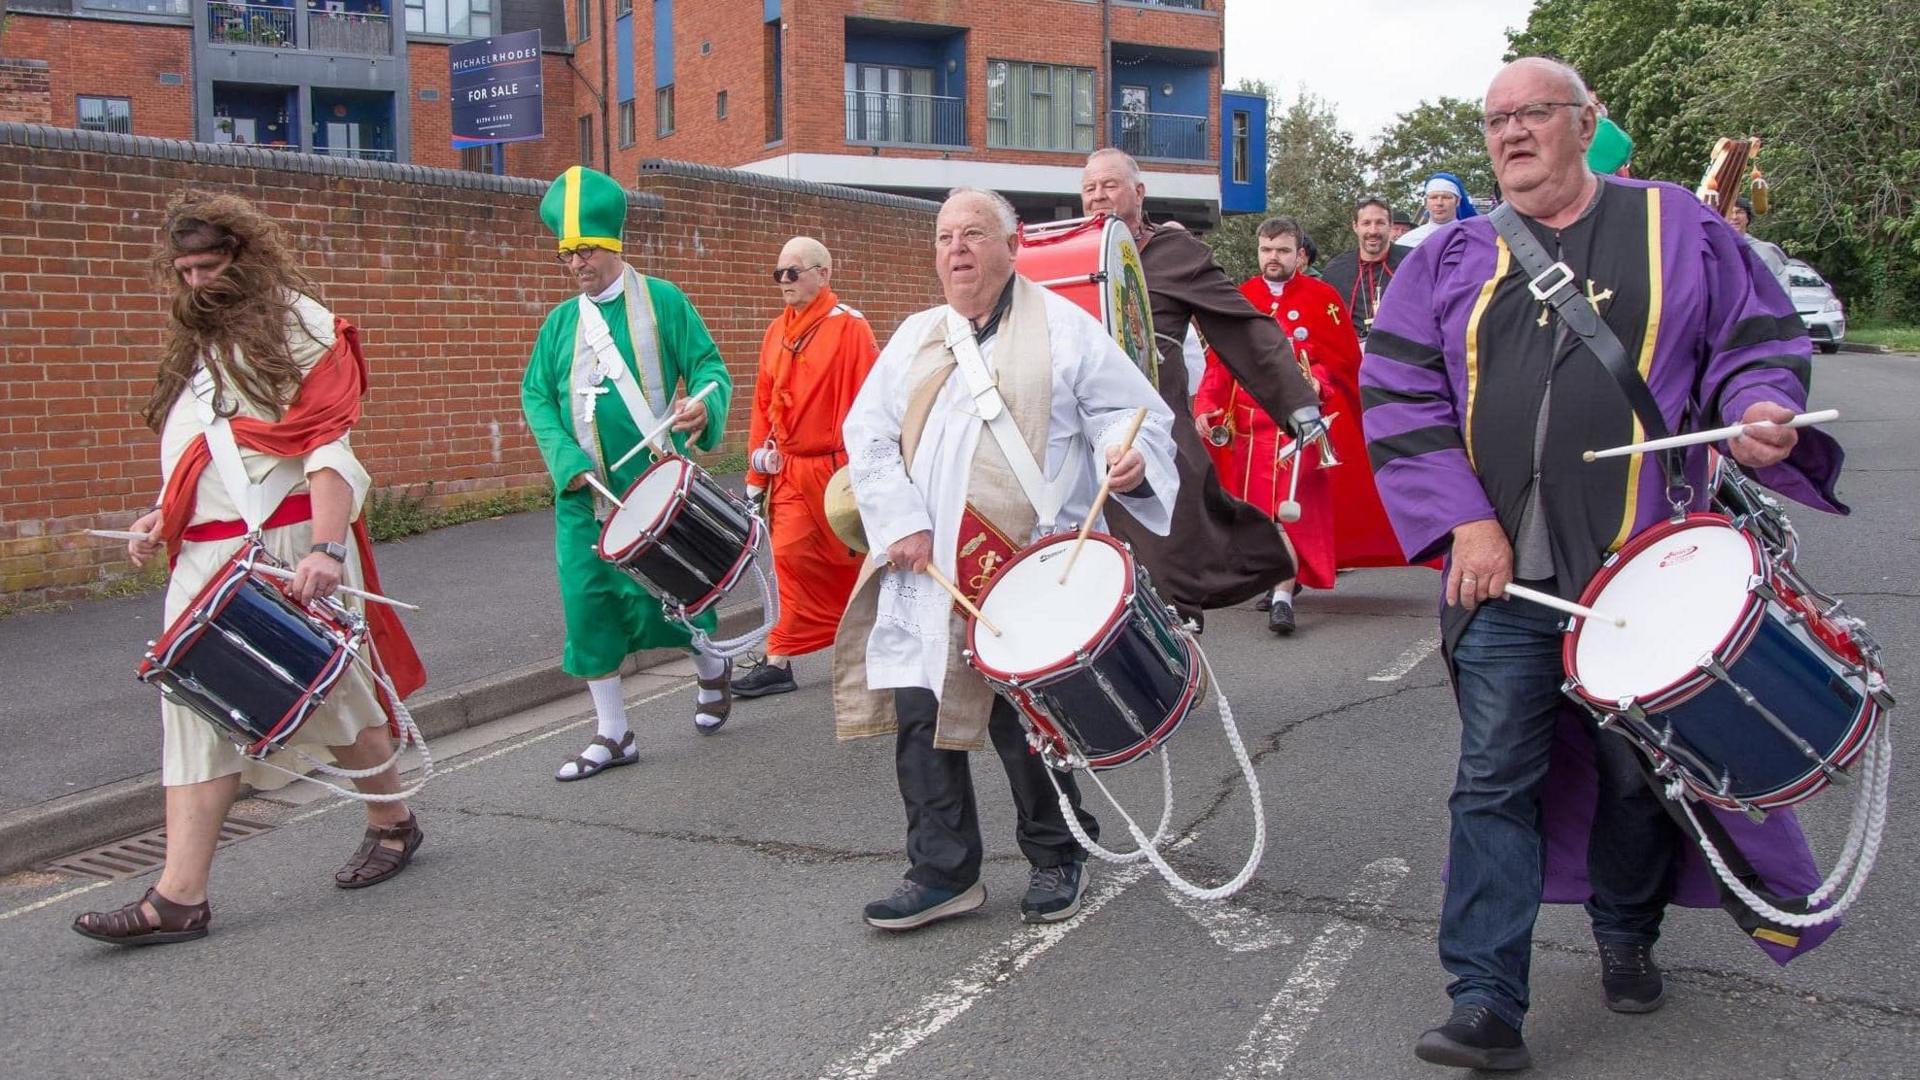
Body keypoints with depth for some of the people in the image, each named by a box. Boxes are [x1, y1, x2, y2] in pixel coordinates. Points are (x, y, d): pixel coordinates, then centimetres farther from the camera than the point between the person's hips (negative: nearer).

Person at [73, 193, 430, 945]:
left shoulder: (297, 325, -6)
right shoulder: (194, 343, 18)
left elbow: (328, 448, -16)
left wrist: (326, 549, -26)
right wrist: (164, 517, 12)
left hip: (284, 546, -7)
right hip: (207, 558, 7)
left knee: (333, 694, 6)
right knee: (198, 712, 0)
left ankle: (393, 823, 28)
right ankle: (180, 897, 0)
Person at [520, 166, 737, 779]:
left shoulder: (662, 302, 1)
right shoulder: (561, 321, 11)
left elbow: (709, 367, -2)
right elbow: (535, 394, 8)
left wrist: (704, 406, -25)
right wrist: (565, 457, -8)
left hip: (655, 489, -4)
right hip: (582, 495, 4)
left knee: (667, 593, 0)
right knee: (587, 605, 2)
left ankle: (713, 671, 33)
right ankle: (612, 735, 14)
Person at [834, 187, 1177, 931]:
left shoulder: (1064, 330, 2)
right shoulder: (915, 337, 14)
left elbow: (1139, 415, 0)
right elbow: (867, 435, 10)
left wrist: (1129, 459, -23)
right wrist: (901, 523, -4)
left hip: (1030, 573, -4)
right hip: (926, 573, 4)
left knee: (1024, 722, 0)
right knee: (920, 715, 2)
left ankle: (1057, 858, 24)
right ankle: (944, 873, 16)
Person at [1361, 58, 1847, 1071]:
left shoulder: (1677, 227, 8)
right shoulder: (1450, 259, 10)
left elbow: (1759, 344, 12)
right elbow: (1399, 398, 4)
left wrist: (1758, 412, -11)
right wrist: (1464, 521, -7)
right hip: (1501, 571, 1)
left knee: (1638, 768, 12)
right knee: (1493, 781, -2)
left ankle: (1627, 935, 38)